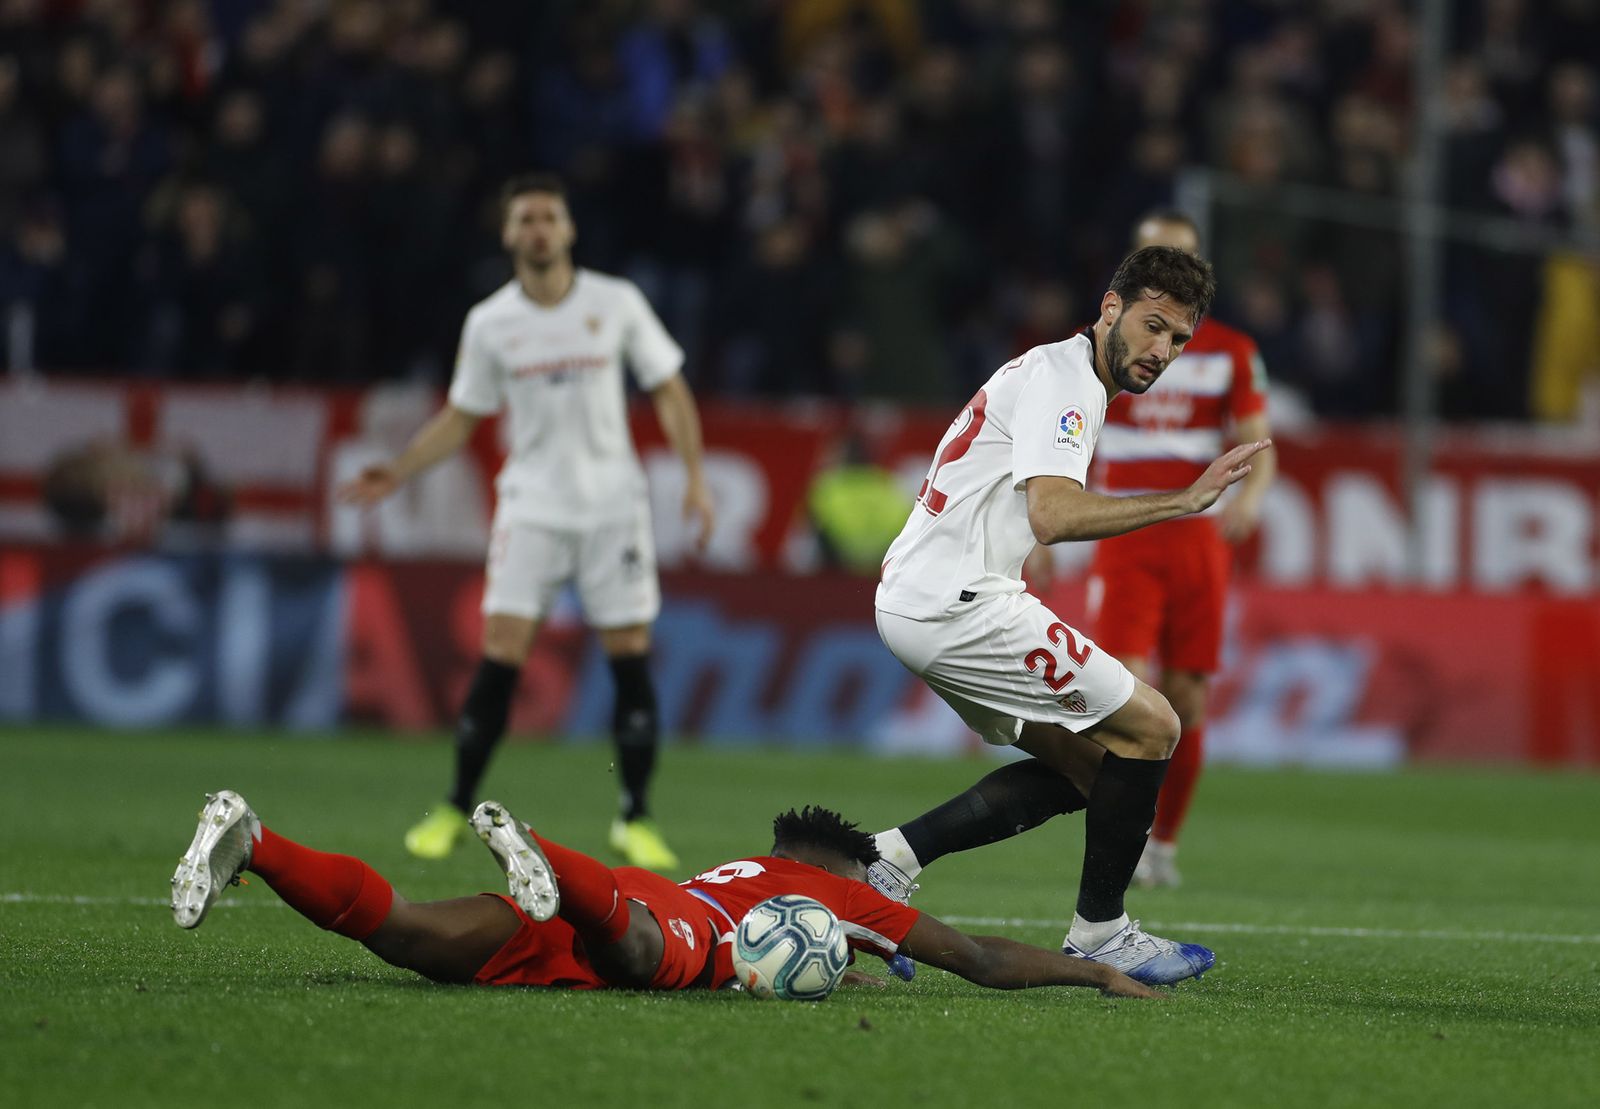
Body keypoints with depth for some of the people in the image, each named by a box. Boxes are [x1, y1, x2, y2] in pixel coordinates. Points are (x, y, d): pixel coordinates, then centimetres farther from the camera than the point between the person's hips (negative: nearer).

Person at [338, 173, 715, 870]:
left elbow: (670, 392, 5)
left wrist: (695, 476, -4)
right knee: (500, 655, -9)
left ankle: (635, 820, 6)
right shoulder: (489, 323, 2)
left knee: (630, 657, -4)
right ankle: (457, 809, 3)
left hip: (613, 505, 0)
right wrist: (396, 474, -1)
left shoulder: (617, 303, -1)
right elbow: (459, 418, 11)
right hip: (531, 506, 0)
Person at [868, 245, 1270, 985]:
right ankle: (1099, 934, 4)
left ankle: (895, 855, 9)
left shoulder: (1063, 377, 20)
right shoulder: (1061, 376, -12)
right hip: (957, 600, -10)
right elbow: (1053, 514, -27)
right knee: (1150, 728, -6)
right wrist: (1183, 502, -30)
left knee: (1084, 765, 14)